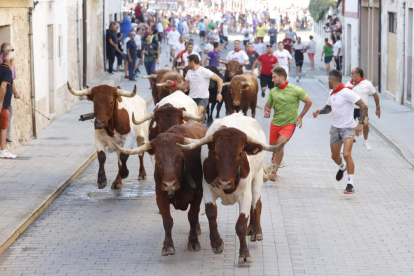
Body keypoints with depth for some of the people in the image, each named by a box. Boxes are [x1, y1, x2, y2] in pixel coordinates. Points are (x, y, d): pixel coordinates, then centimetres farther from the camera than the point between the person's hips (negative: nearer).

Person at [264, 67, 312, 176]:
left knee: (280, 143, -23)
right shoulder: (273, 91, 2)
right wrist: (267, 112, -12)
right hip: (275, 123, 4)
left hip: (289, 123, -4)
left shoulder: (296, 90, -9)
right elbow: (268, 105, 12)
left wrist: (300, 117, -2)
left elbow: (308, 102, 1)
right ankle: (276, 157, 50)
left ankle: (274, 171, -17)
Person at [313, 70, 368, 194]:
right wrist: (319, 111, 3)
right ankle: (342, 167, 52)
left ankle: (350, 185, -18)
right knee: (335, 156, 16)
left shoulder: (346, 92, -19)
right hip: (335, 128, 8)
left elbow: (363, 106, -21)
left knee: (347, 154, -21)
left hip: (348, 128, -8)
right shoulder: (331, 93, 7)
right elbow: (328, 108, 24)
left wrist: (361, 123, -27)